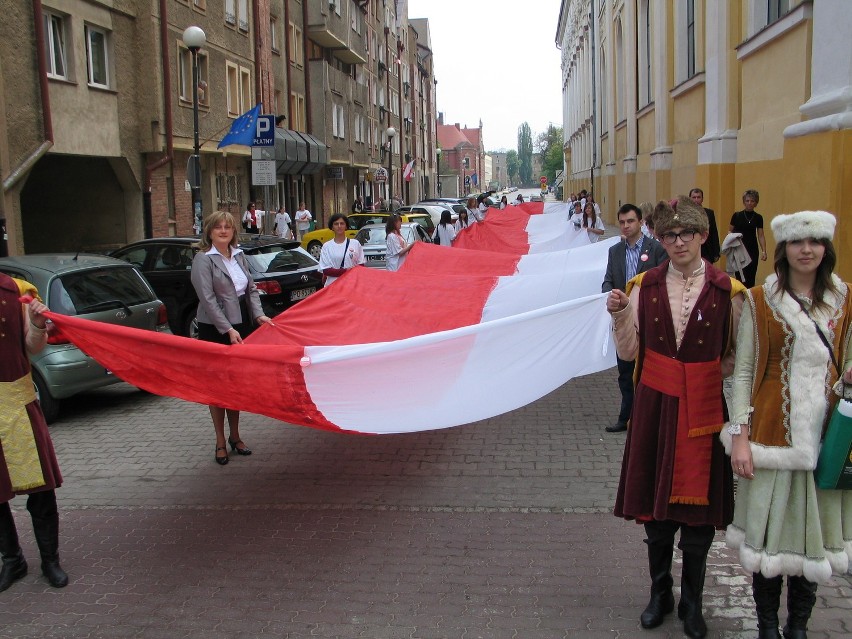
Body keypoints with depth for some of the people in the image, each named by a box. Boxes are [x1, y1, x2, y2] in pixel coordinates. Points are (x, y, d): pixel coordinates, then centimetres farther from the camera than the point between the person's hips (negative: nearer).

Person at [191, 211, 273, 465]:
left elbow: (251, 289, 13)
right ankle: (220, 443, 11)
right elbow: (208, 299, -17)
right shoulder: (203, 259, -10)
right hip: (215, 330, -6)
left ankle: (235, 436, 25)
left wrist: (259, 314, -3)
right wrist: (228, 329, -22)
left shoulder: (238, 255, 10)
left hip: (242, 326, 6)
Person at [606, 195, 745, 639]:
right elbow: (629, 352, -1)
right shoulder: (645, 286, 1)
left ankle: (692, 603, 27)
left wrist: (714, 374, -13)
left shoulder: (727, 291, -4)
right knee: (655, 505, 11)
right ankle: (660, 593, 32)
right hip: (655, 406, 2)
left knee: (700, 509, 7)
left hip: (704, 409, -1)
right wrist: (619, 315, -15)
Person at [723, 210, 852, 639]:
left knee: (813, 527, 9)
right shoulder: (760, 301, -1)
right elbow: (743, 371, -2)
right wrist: (739, 437, -9)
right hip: (773, 431, -2)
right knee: (768, 528, 3)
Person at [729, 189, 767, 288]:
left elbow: (761, 236, 4)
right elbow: (730, 231, 5)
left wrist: (763, 251, -7)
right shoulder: (737, 215, -1)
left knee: (751, 278, 6)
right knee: (742, 277, -10)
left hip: (752, 251, 3)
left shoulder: (758, 217, 5)